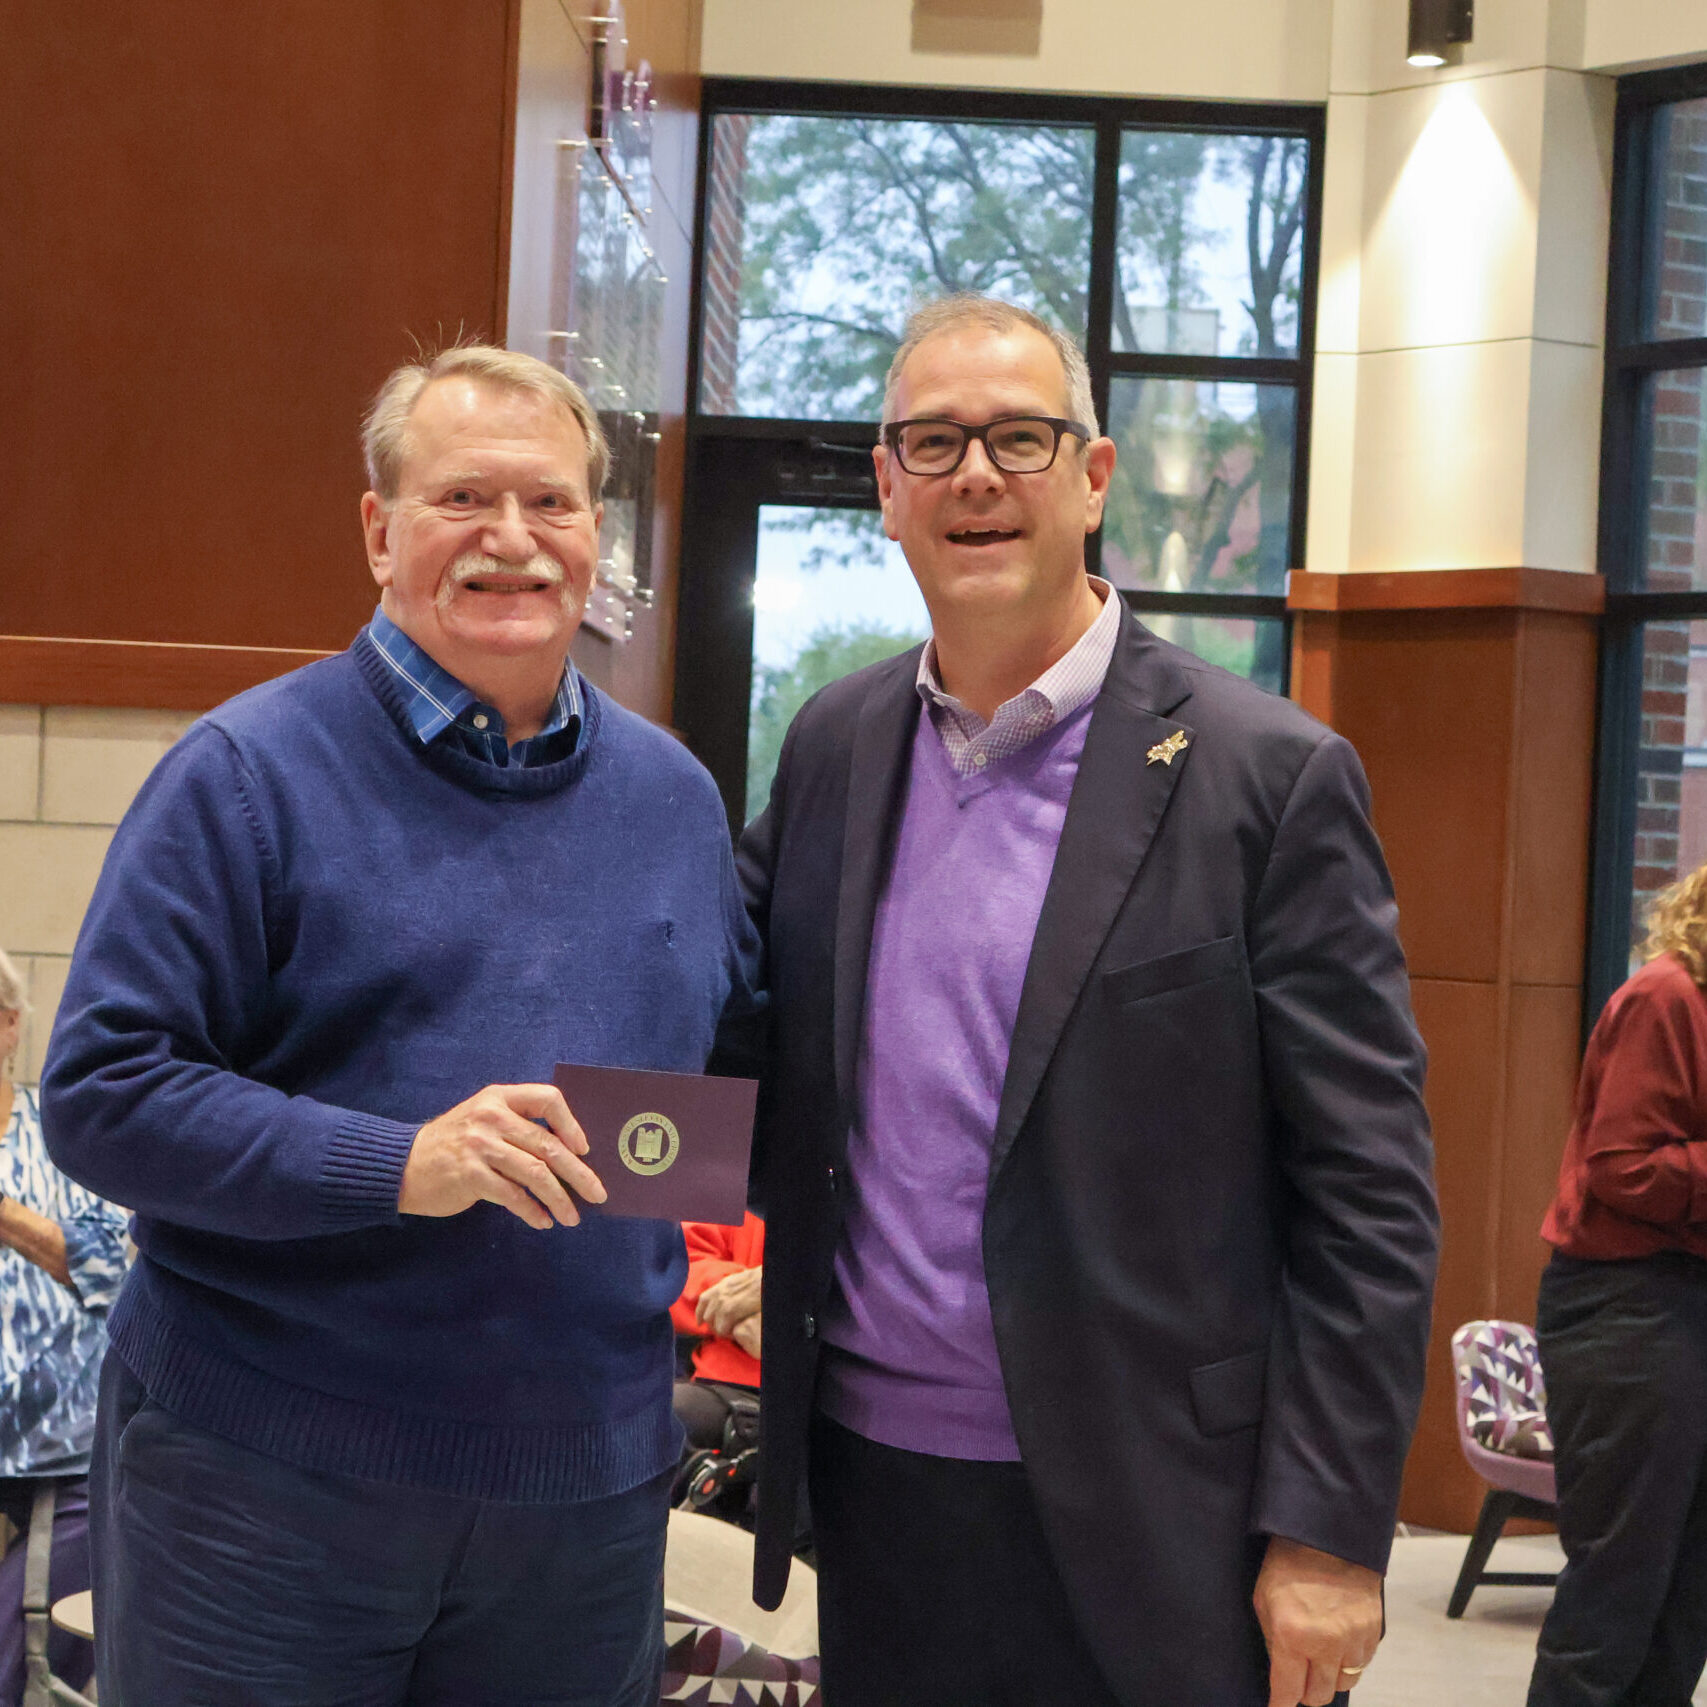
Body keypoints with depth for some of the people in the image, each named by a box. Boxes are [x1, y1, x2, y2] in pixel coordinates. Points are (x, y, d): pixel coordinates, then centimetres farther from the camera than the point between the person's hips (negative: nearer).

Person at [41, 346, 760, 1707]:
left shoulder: (673, 794, 9)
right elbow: (101, 1094, -13)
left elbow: (734, 1056, 20)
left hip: (591, 1487, 5)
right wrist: (395, 1165, -22)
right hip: (264, 1489, -4)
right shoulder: (247, 774, -7)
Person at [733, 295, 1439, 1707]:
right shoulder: (835, 744, 6)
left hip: (1145, 1522, -4)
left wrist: (1329, 1532, -12)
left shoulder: (1270, 775, -8)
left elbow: (1368, 1190, -9)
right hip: (873, 1479, 4)